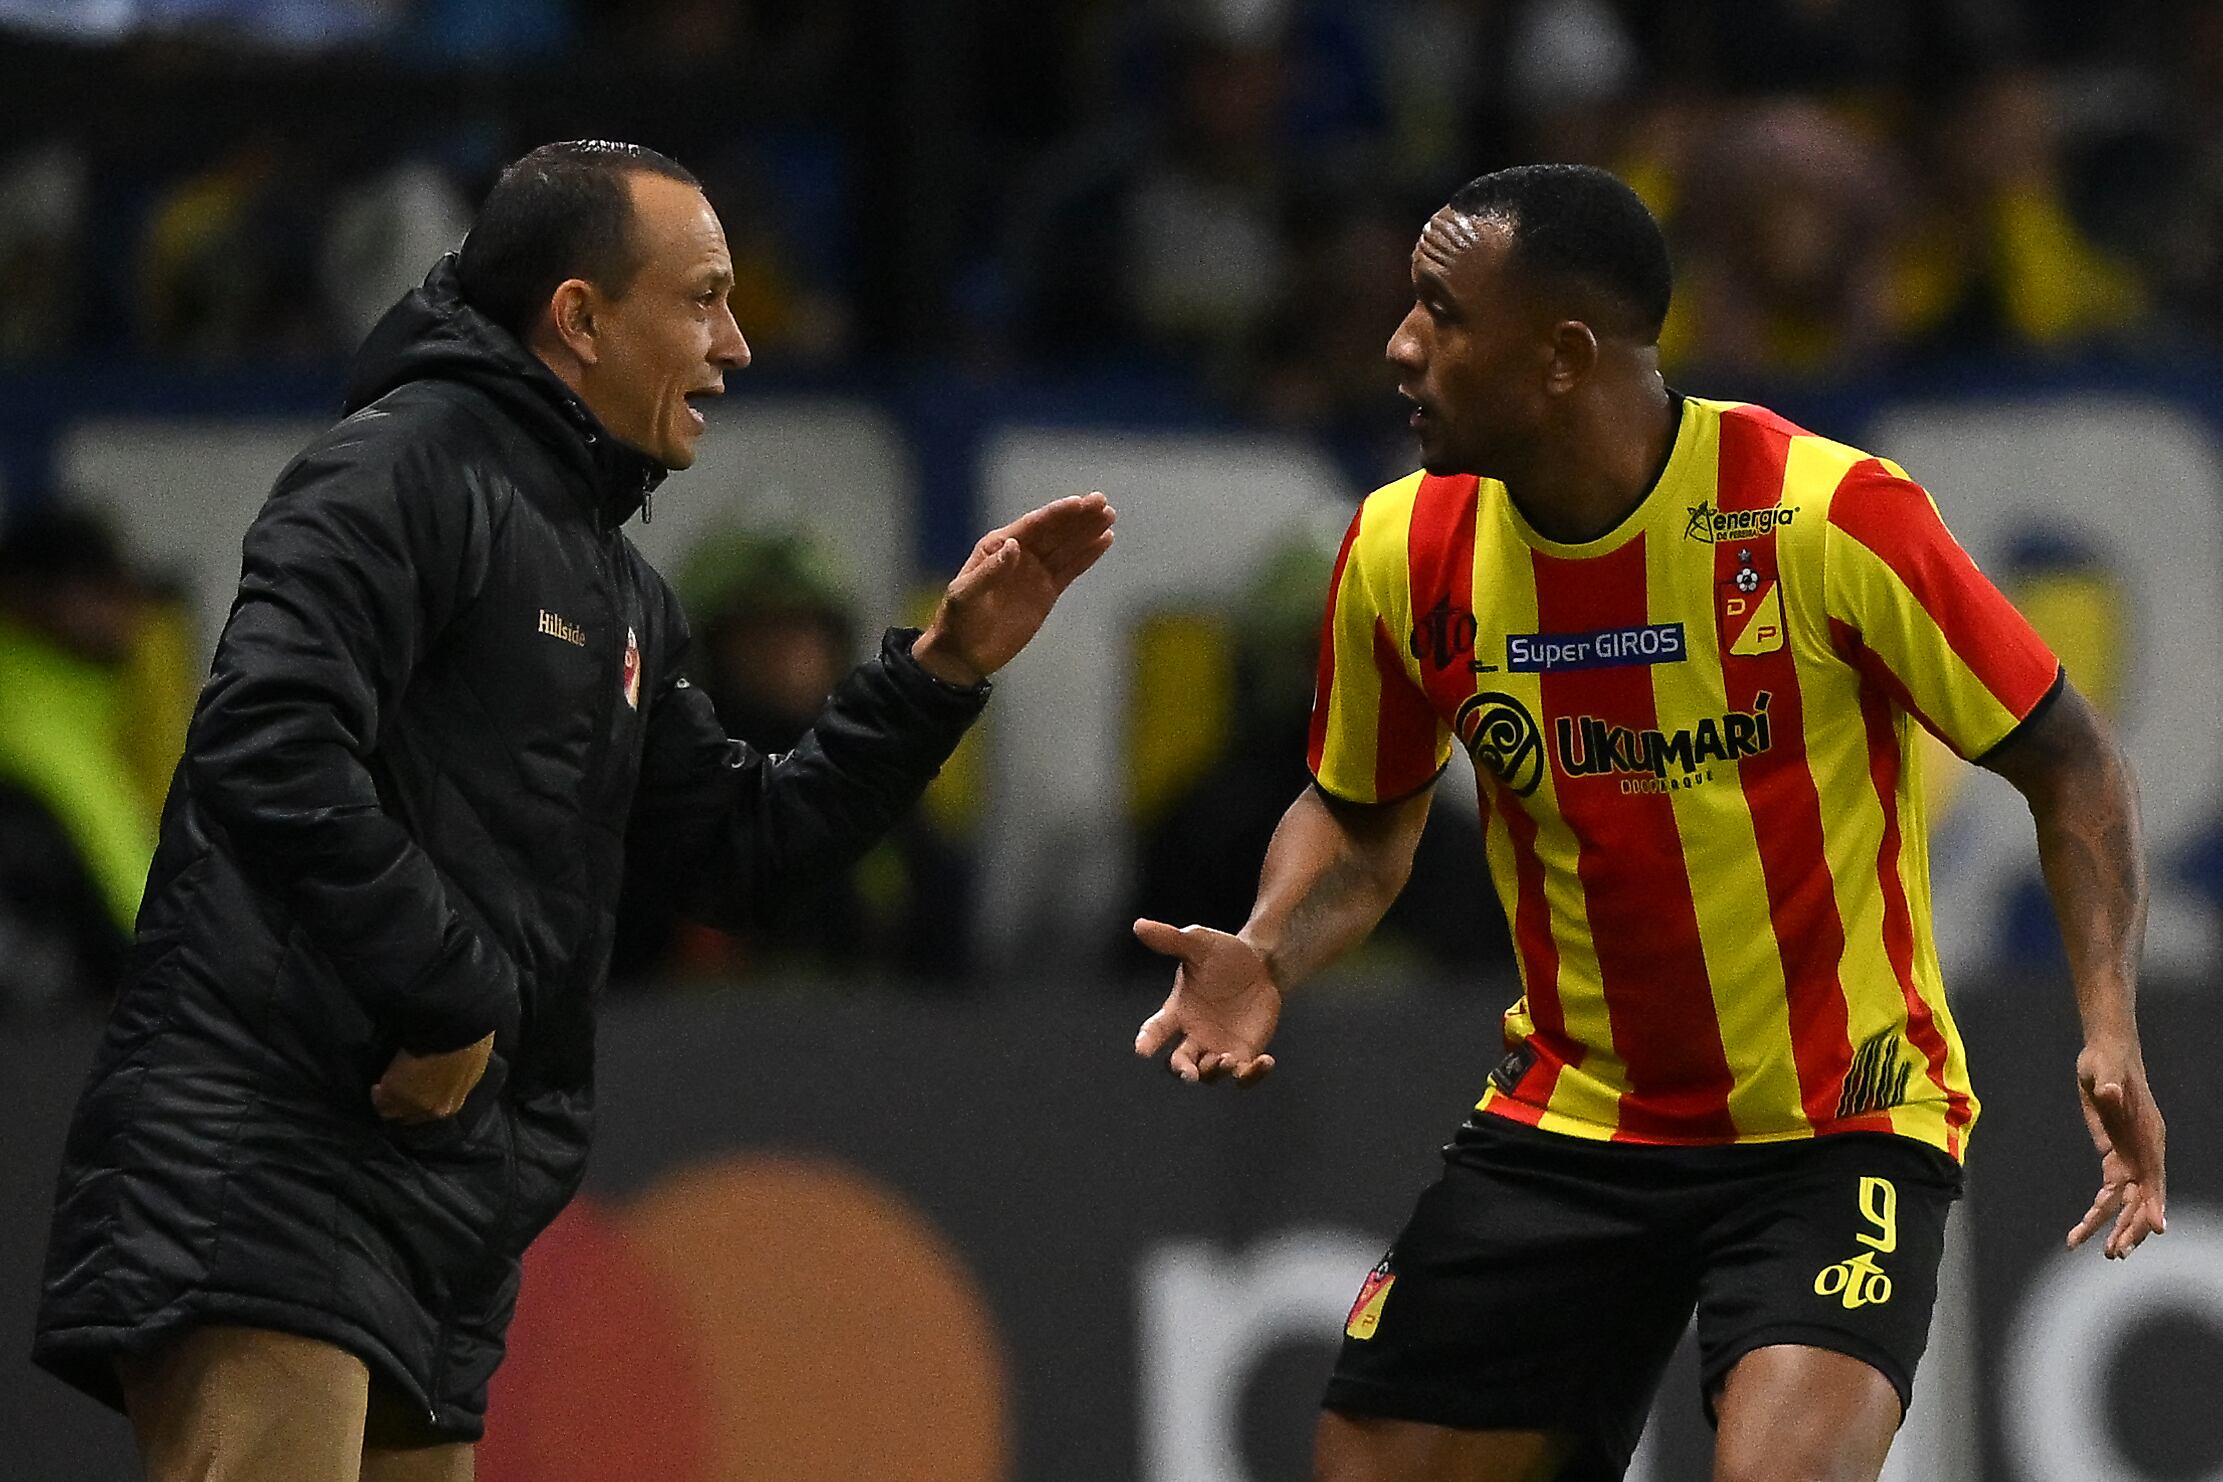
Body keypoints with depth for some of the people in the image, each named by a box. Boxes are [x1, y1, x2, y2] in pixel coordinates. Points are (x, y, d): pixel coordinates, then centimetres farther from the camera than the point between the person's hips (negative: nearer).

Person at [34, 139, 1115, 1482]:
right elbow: (269, 753, -21)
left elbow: (732, 845, 25)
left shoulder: (617, 589, 23)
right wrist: (453, 996, -16)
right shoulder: (404, 471, -8)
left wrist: (942, 672, 16)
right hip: (265, 1176, -10)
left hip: (434, 1210, 10)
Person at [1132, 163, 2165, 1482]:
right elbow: (1364, 815, 14)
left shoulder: (1830, 516, -19)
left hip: (1836, 1126, -5)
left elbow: (2067, 762, -9)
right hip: (1567, 1125, 5)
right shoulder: (1406, 552, -4)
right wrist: (1267, 958, -6)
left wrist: (2111, 1032, -21)